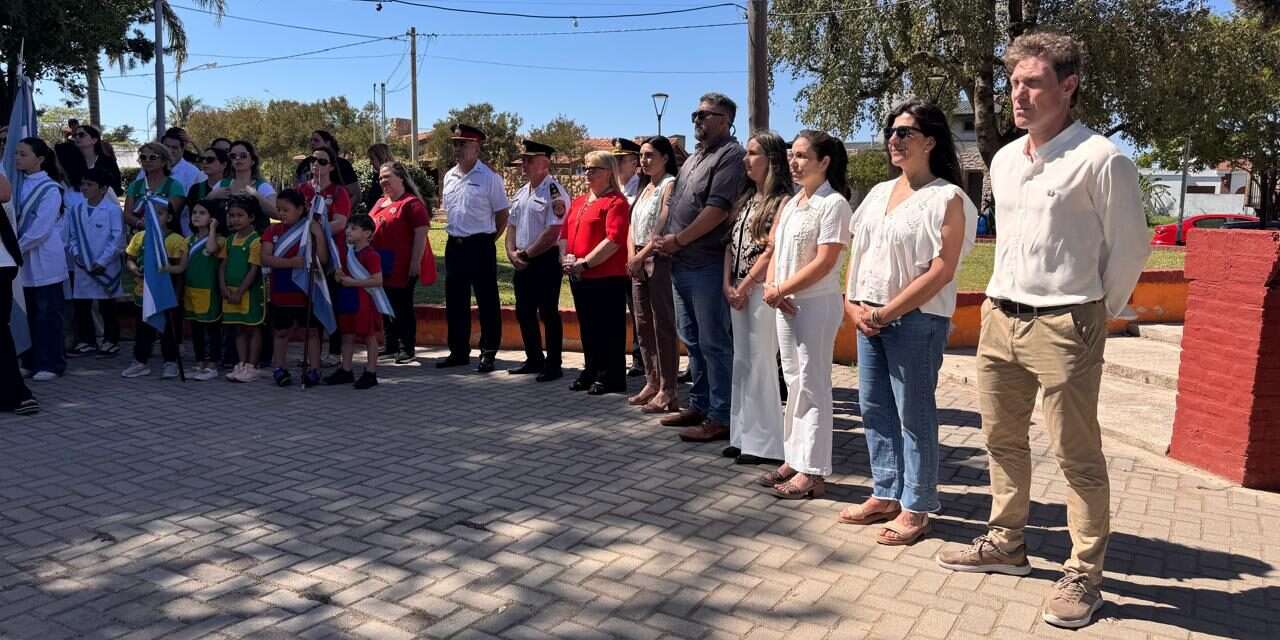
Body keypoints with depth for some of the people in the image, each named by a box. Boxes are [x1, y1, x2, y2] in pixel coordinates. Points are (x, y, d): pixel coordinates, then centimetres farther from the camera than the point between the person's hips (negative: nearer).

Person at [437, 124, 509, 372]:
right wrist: (456, 234, 15)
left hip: (480, 246, -6)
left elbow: (502, 215, -5)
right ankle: (458, 352, 23)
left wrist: (488, 239, -1)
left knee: (487, 302, 0)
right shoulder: (449, 177, 10)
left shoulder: (489, 178, -8)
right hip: (454, 246, 7)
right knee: (455, 302, 12)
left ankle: (488, 354, 9)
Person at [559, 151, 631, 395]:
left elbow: (614, 240, -19)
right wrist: (566, 257, -2)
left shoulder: (616, 202, -8)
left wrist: (585, 262, -19)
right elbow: (564, 232, 17)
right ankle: (591, 372, 26)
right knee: (587, 327, 15)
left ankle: (610, 378, 8)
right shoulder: (578, 202, 18)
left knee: (608, 329, -1)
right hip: (578, 277, 8)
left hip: (607, 277, -8)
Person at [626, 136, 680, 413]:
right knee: (643, 325, 11)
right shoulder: (645, 188, 20)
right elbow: (633, 225, 16)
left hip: (660, 260, -9)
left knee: (663, 325, -7)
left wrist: (642, 256, -15)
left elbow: (664, 227, -15)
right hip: (639, 262, 9)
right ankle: (652, 383, 20)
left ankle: (667, 392, -3)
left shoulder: (670, 185, -6)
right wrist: (631, 256, 1)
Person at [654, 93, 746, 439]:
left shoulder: (731, 155, -9)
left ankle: (719, 418, 2)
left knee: (714, 343, -4)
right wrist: (664, 238, 6)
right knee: (692, 339, 15)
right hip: (681, 264, 10)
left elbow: (718, 209, -18)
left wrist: (678, 240, -12)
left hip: (707, 265, -9)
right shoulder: (694, 158, 21)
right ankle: (699, 405, 26)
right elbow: (675, 202, 23)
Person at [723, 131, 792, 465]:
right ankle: (743, 436, 17)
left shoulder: (782, 201, -8)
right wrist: (728, 284, 1)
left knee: (760, 364, -5)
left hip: (761, 290, -8)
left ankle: (764, 443, 4)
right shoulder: (745, 199, 16)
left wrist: (745, 287, -12)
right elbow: (731, 244, 13)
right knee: (742, 363, 10)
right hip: (738, 290, 8)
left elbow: (771, 250, -14)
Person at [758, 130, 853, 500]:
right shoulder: (791, 203, 14)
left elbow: (824, 263, -18)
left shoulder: (833, 204, -11)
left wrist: (781, 289, -16)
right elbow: (776, 251, 12)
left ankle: (812, 473, 3)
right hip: (787, 304, 8)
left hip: (817, 304, -8)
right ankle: (795, 460, 22)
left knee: (811, 384, -3)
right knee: (794, 382, 13)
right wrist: (772, 288, -6)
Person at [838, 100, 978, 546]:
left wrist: (885, 313, -15)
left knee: (914, 414, 1)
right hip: (868, 318, 7)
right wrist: (852, 304, 2)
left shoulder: (947, 199, -8)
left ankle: (915, 508, 13)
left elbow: (940, 272, -15)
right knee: (874, 408, 12)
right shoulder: (879, 193, 14)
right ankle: (886, 494, 26)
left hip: (917, 320, -7)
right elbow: (858, 253, 17)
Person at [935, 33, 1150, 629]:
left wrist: (1095, 317, 3)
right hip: (998, 317, 8)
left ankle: (1083, 575, 13)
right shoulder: (1004, 160, 10)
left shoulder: (1101, 160, -12)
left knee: (1077, 454, 1)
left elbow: (1129, 248, -5)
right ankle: (1005, 543, 32)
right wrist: (1002, 301, 18)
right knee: (1002, 438, 16)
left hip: (1062, 327, -7)